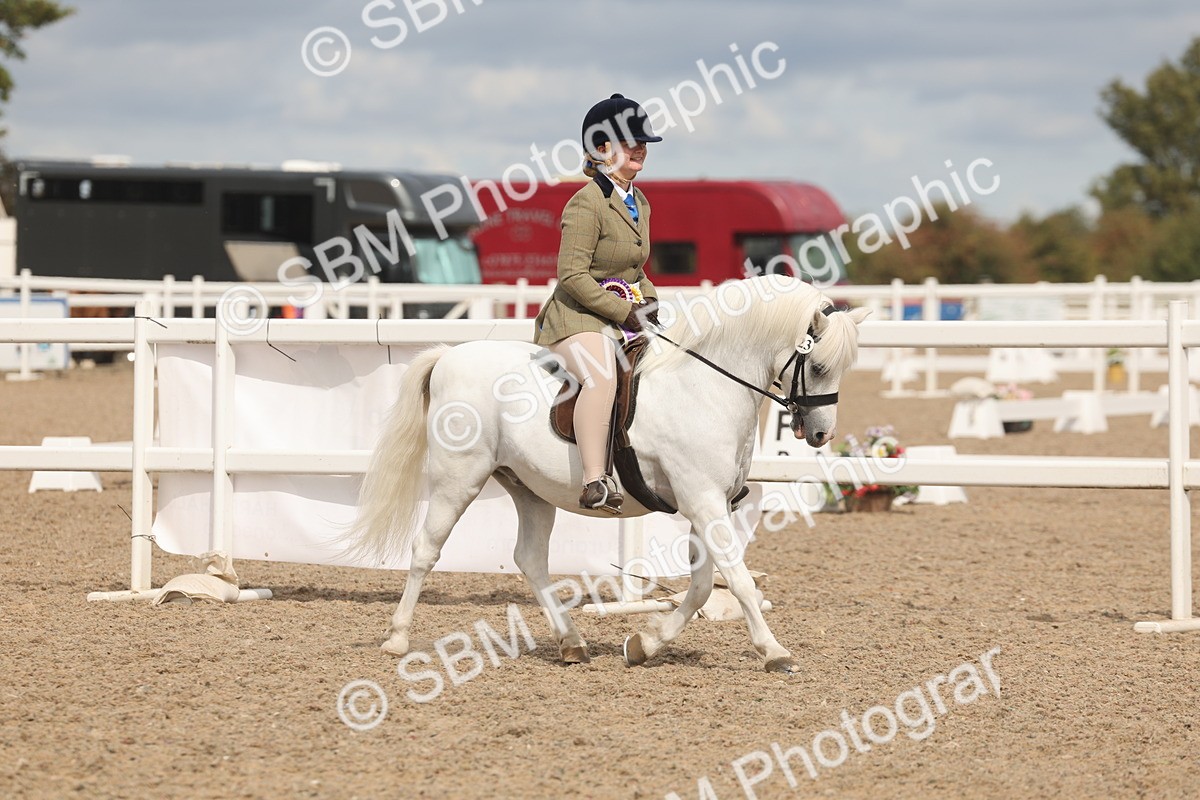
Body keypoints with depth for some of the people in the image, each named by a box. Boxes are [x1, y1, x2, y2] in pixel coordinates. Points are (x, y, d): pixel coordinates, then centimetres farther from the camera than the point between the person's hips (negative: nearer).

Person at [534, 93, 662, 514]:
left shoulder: (639, 204, 15)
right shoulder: (587, 204, -13)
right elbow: (572, 276, -19)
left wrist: (649, 299, 6)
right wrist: (625, 311, -20)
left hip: (625, 317, 10)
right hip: (578, 318, -10)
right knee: (602, 375, -37)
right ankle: (594, 483, -46)